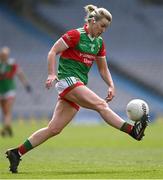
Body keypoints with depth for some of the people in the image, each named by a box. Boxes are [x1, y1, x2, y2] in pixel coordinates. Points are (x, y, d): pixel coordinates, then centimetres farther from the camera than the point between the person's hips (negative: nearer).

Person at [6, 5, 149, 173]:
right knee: (101, 105, -22)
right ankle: (132, 130, -31)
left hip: (79, 86, 8)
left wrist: (111, 86, 5)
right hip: (67, 79, -8)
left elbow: (103, 68, 21)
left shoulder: (99, 42, 15)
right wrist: (52, 74, -21)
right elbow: (53, 52, -9)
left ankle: (16, 153, 4)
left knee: (54, 129, 2)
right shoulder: (75, 35, -8)